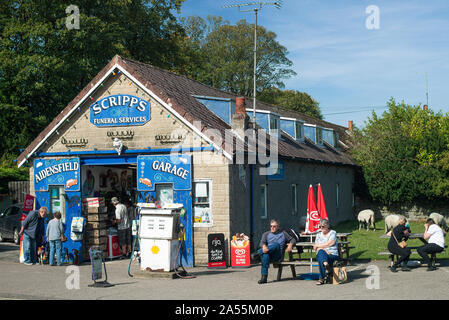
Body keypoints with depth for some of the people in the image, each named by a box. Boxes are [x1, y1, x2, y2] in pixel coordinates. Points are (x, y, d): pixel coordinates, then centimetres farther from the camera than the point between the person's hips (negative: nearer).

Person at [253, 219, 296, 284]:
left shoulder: (283, 234, 24)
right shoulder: (266, 234, 22)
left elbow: (293, 239, 21)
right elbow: (262, 242, 5)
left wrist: (290, 245, -3)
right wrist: (264, 246, -20)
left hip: (278, 255, -1)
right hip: (269, 254, 1)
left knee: (276, 244, -34)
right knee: (265, 255, -38)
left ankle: (258, 252, -34)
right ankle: (264, 277, -42)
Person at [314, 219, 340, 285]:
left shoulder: (333, 233, 5)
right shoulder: (319, 234, 19)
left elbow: (328, 244, -9)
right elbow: (315, 248, 10)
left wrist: (318, 246, 2)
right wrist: (324, 250, -10)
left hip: (333, 255, -3)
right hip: (321, 254, 3)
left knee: (320, 259, -36)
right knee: (321, 252, -36)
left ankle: (322, 278, -37)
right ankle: (326, 265, -61)